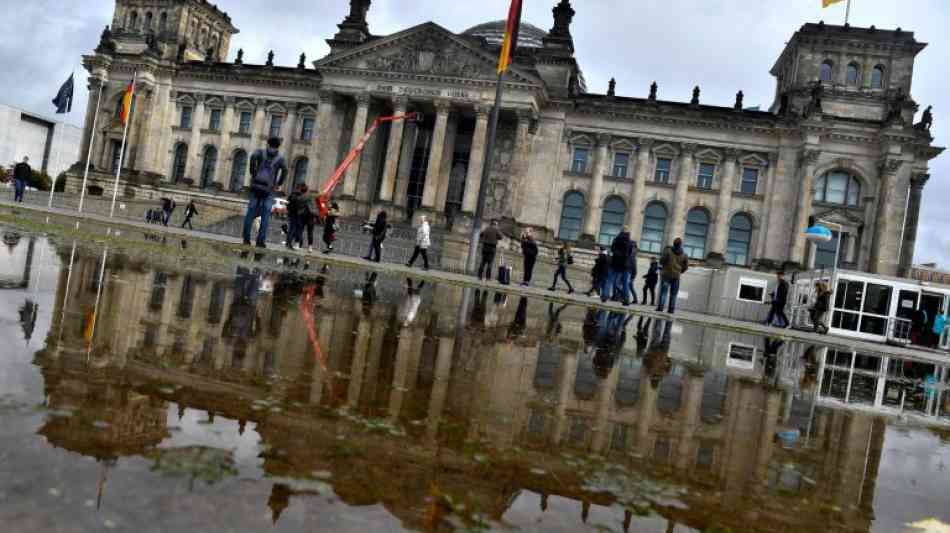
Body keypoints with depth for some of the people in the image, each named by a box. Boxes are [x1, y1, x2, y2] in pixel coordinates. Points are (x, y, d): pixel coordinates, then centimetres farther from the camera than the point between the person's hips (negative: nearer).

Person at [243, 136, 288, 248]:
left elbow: (253, 157, -11)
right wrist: (279, 184, 1)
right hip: (269, 189, -1)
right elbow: (284, 169, -8)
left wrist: (253, 173, -5)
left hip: (256, 185, 1)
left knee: (250, 213, 4)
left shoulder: (261, 152, 11)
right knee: (265, 216, 1)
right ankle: (261, 241, -2)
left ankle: (246, 239, 4)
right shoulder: (280, 158, 9)